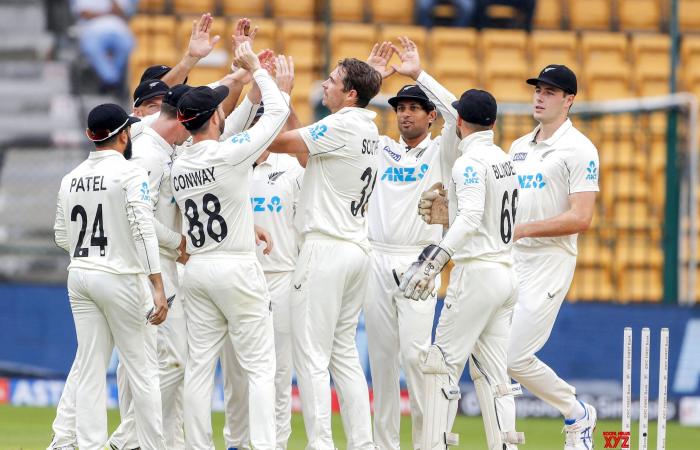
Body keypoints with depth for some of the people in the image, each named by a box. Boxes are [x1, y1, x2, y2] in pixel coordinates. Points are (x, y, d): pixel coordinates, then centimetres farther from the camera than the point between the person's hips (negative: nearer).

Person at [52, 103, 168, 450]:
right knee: (142, 369, 0)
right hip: (121, 277, -6)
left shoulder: (70, 179, 8)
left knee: (89, 370, 6)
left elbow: (62, 237, 14)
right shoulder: (131, 173, -11)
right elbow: (144, 230, -19)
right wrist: (157, 288, -22)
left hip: (79, 276, 6)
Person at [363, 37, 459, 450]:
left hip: (417, 261, -4)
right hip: (377, 259, 4)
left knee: (414, 353, -14)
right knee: (381, 355, 3)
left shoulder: (440, 152, 5)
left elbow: (459, 115, -13)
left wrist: (419, 74, -11)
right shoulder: (382, 149, 17)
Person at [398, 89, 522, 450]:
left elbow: (471, 217, -26)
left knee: (443, 363, -7)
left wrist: (435, 260, -32)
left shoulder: (470, 163, -12)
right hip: (506, 271, 8)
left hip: (476, 272, -8)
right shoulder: (505, 160, 15)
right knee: (491, 370, 8)